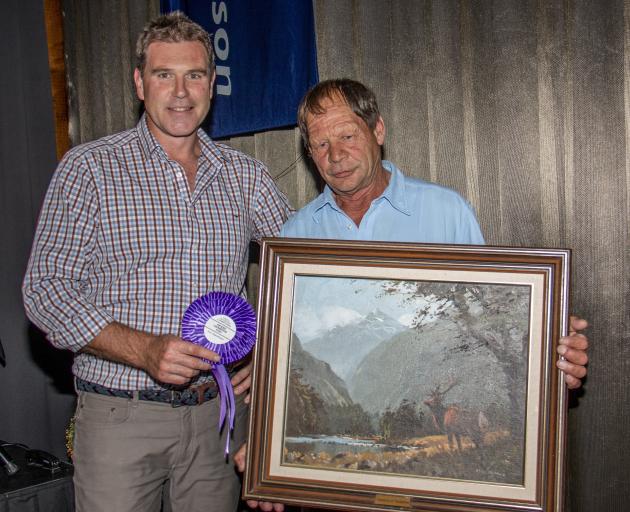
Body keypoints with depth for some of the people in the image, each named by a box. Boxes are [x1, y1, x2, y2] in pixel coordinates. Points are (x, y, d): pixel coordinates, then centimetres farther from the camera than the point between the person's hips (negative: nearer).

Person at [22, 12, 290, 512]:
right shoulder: (89, 168, -3)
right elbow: (46, 288, -9)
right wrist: (145, 350, -22)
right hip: (120, 414, -3)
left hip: (219, 411, 3)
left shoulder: (245, 175, 7)